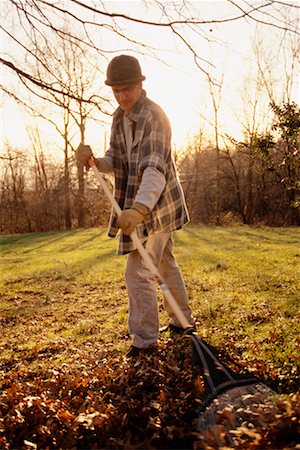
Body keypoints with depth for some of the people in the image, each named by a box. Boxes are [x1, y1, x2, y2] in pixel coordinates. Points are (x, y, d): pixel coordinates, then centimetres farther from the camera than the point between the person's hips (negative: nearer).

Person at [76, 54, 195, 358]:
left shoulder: (153, 117, -23)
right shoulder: (120, 116, 6)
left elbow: (155, 169, -36)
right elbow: (116, 162, 8)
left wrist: (139, 208, -51)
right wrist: (94, 161, -14)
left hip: (155, 205, -10)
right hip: (139, 204, 10)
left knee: (137, 273, -7)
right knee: (164, 263, 21)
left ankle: (144, 339, 9)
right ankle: (182, 320, 38)